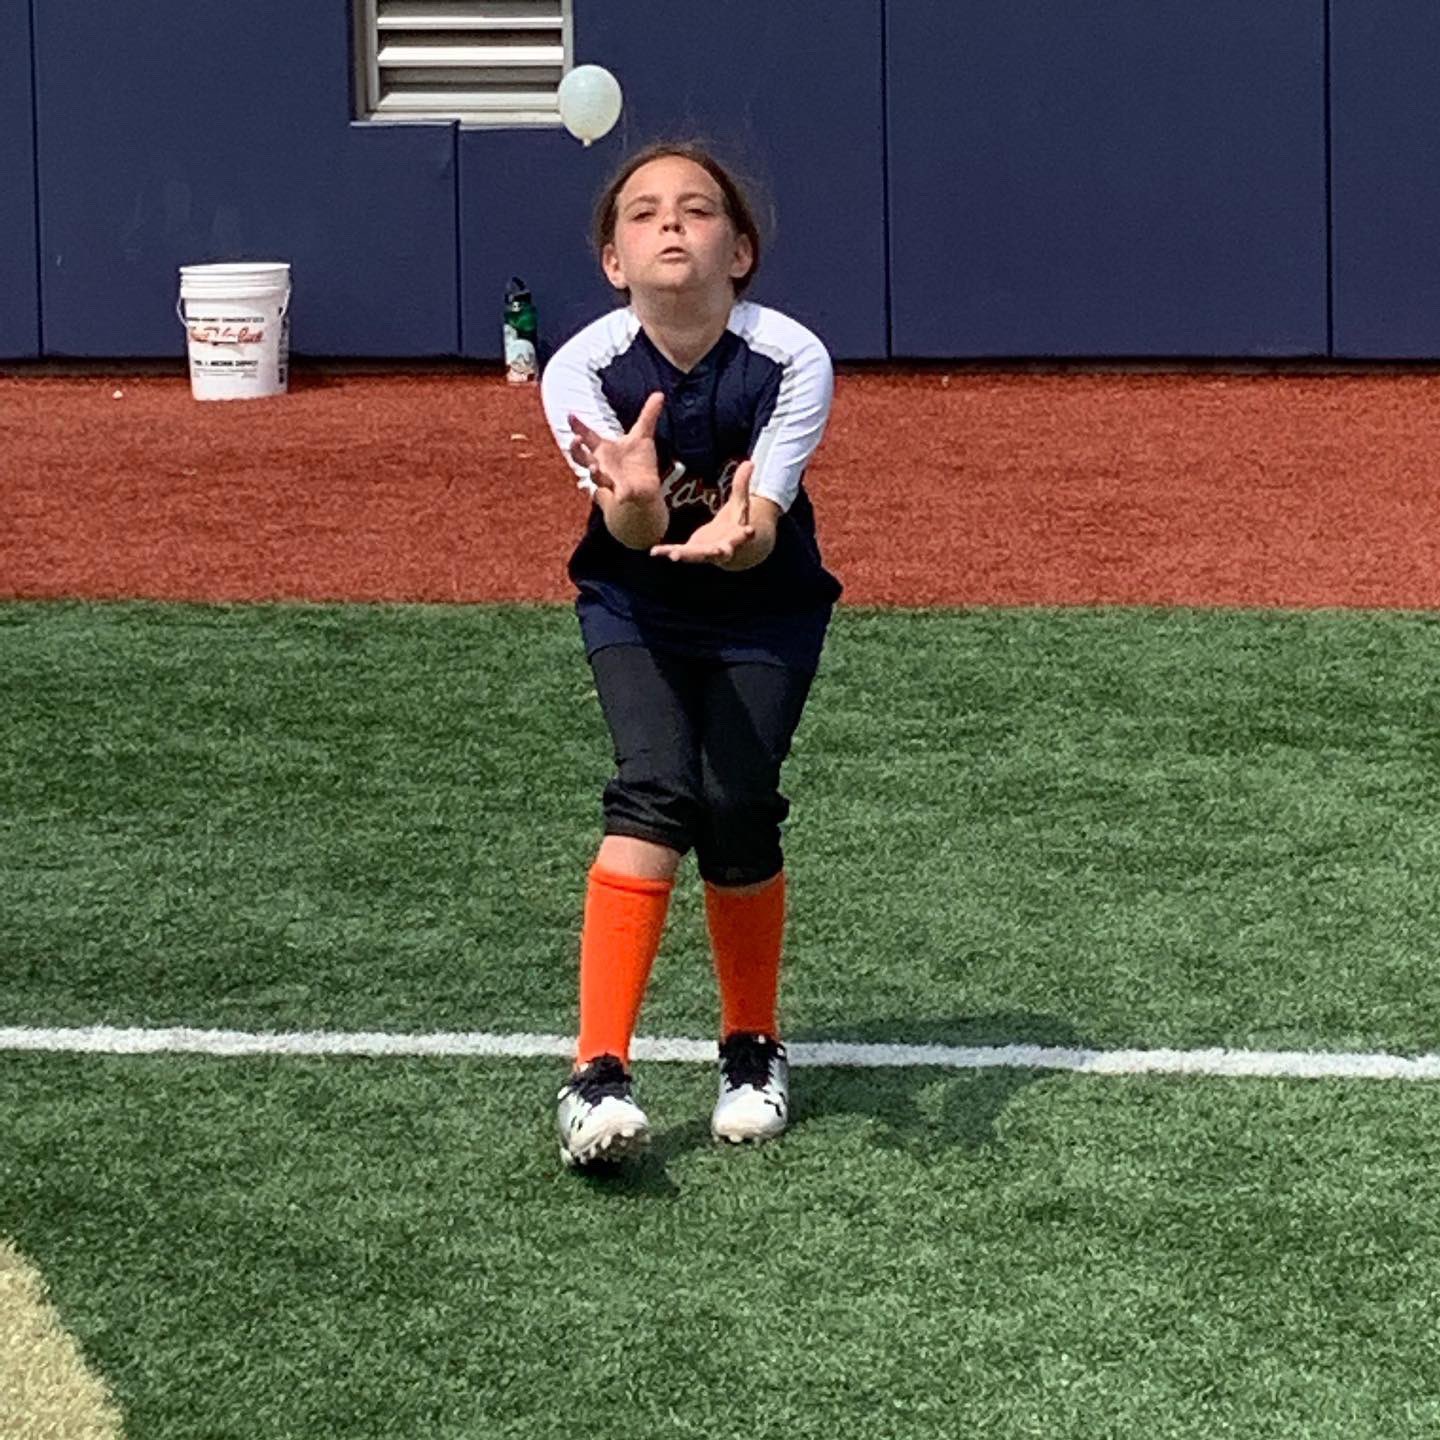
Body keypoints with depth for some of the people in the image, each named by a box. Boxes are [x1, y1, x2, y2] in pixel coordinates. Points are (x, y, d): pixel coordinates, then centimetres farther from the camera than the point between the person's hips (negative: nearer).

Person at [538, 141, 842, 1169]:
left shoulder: (793, 361, -23)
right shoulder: (582, 370, -22)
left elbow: (762, 525, -31)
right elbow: (632, 532, -34)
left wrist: (732, 537, -56)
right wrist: (634, 497, -58)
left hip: (765, 608, 0)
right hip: (636, 606, 0)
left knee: (739, 806, -14)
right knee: (657, 792, -21)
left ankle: (754, 1049, 12)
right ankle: (599, 1075, -23)